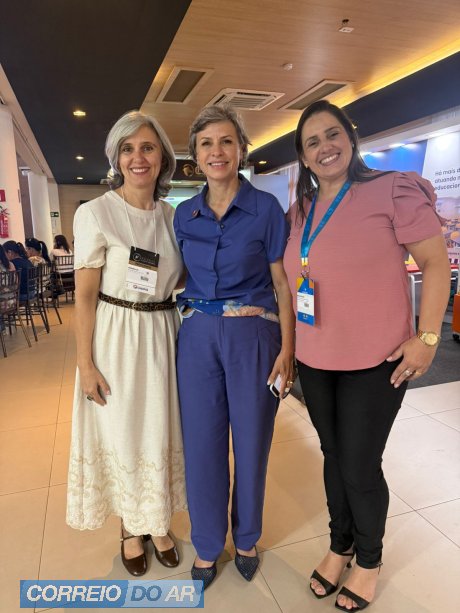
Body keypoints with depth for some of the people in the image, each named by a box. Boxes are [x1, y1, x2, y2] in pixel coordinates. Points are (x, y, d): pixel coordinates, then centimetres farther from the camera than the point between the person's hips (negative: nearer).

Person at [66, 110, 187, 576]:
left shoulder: (173, 216, 5)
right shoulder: (95, 213, -9)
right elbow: (85, 295, -10)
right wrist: (85, 363, -11)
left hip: (163, 336, 4)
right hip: (115, 338, -4)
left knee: (160, 432, 14)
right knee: (121, 433, 10)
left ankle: (157, 522, 39)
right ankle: (130, 528, 36)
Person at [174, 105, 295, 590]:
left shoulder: (266, 208, -4)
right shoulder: (184, 215, 7)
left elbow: (283, 283, -4)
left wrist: (286, 349, -9)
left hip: (253, 336, -2)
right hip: (197, 337, 3)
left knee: (251, 441, 11)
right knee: (201, 443, 10)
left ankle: (246, 539, 39)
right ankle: (207, 544, 36)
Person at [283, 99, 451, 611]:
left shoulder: (392, 190, -8)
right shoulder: (301, 212, 8)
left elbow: (435, 262, -8)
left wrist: (428, 337, -14)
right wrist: (289, 345, 12)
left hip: (375, 361, -5)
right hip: (314, 361, 5)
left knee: (360, 467, 7)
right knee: (333, 456, 19)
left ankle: (369, 561, 37)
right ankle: (339, 545, 43)